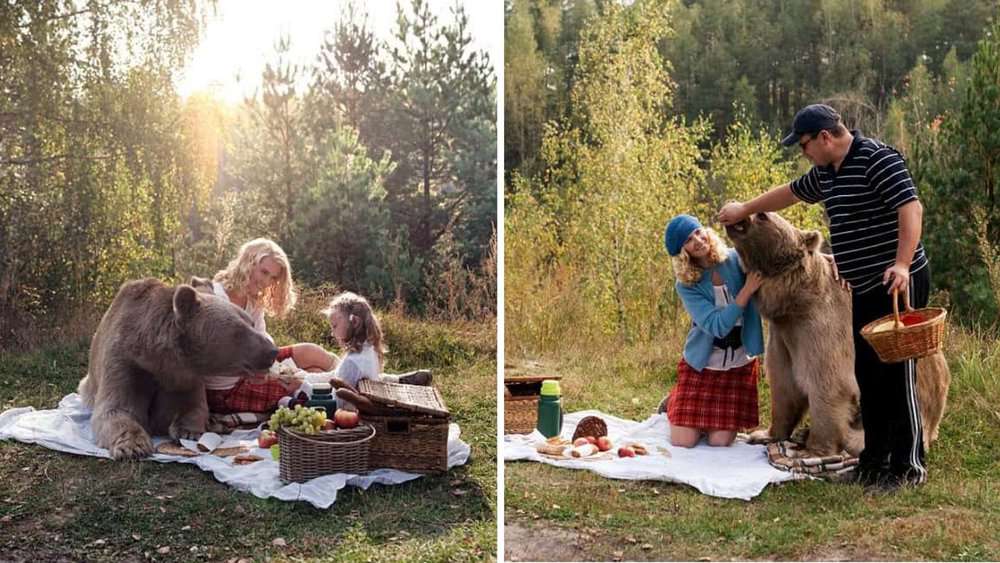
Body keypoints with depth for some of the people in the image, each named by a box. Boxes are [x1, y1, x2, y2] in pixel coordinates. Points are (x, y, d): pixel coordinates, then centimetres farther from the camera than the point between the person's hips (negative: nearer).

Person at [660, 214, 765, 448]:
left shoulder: (736, 260, -8)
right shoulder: (686, 285, -12)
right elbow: (718, 326, -22)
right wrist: (746, 291, -28)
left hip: (739, 366, 1)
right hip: (701, 366, -1)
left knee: (720, 442, -4)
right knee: (682, 442, -3)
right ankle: (673, 402, 29)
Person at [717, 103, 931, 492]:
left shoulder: (877, 158, -13)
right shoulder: (826, 173, 14)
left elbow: (911, 208, -22)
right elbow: (791, 192, 31)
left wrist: (902, 264, -33)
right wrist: (744, 209, 40)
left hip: (898, 285, -9)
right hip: (864, 289, 9)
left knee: (895, 375, -5)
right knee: (867, 376, 11)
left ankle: (909, 467, 4)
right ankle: (874, 460, 20)